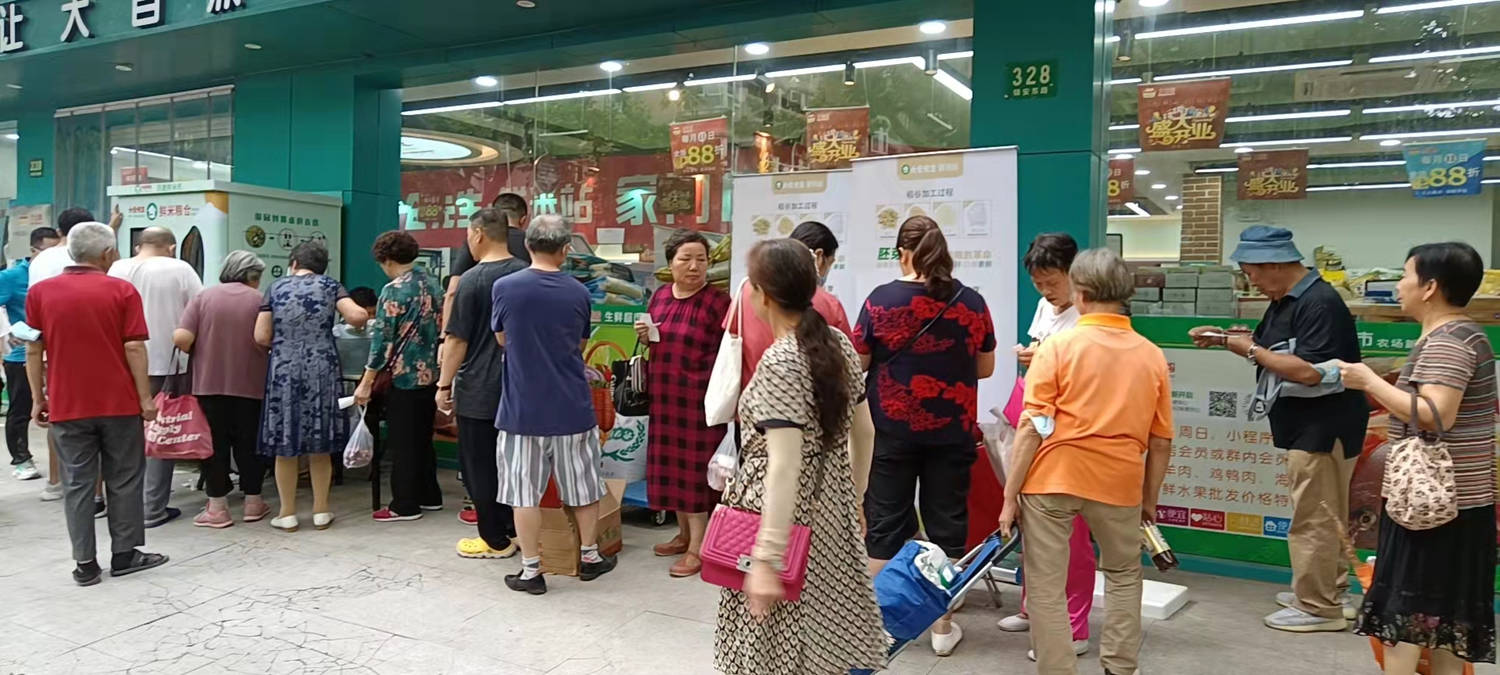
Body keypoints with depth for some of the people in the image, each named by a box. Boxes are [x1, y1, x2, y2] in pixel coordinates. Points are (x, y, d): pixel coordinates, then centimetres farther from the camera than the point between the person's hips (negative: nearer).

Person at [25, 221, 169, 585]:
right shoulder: (122, 291, -5)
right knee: (123, 480, 10)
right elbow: (134, 348, -9)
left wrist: (38, 399, 10)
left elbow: (34, 350, 3)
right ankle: (124, 554, 16)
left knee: (77, 484, 7)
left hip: (67, 406, 2)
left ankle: (85, 564, 9)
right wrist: (145, 397, -3)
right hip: (119, 403, -2)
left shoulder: (40, 292, 2)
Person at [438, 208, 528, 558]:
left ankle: (495, 540, 12)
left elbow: (457, 340, -12)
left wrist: (444, 385, -3)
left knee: (480, 467, 5)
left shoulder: (472, 279, -13)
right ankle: (517, 528, 24)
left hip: (478, 390, -6)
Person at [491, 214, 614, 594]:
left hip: (522, 408, -1)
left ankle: (531, 571, 14)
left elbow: (502, 339, 6)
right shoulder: (578, 292, -4)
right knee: (583, 485, 16)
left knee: (525, 491, 8)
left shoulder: (505, 287, -9)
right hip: (571, 406, 2)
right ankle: (590, 556, 30)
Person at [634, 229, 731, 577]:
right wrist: (643, 335, 0)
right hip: (664, 395, 7)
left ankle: (697, 548, 10)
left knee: (695, 468, -1)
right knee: (670, 465, 14)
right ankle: (684, 533, 30)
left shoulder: (717, 301, -11)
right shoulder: (659, 296, 8)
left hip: (699, 398, -7)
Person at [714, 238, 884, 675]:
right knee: (827, 639, 19)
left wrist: (766, 558, -23)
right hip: (831, 511, 8)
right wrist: (854, 499, 23)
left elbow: (785, 468, -25)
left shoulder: (779, 362, -21)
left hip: (786, 515, -7)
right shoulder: (840, 344, 2)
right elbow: (864, 432, 11)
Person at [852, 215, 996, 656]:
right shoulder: (972, 303, -2)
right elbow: (985, 368, 8)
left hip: (892, 430, -1)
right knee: (947, 524, 11)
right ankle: (943, 627, 20)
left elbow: (858, 364, -2)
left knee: (886, 524, 10)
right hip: (951, 432, 2)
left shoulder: (881, 300, -9)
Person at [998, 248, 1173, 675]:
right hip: (1119, 482, 4)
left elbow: (1032, 430, -12)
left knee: (1046, 587, 7)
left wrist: (1010, 496, -6)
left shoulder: (1058, 346, -7)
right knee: (1123, 575, 26)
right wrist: (1149, 500, 19)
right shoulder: (1152, 356, 3)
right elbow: (1161, 442, 7)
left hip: (1052, 479, -3)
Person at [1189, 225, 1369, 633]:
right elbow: (1268, 349, 21)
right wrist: (1224, 339, 6)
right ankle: (1331, 595, 30)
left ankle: (1318, 607, 9)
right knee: (1323, 518, 18)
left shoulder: (1320, 303, -21)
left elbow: (1308, 371, -28)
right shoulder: (1283, 302, 10)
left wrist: (1250, 350, -20)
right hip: (1305, 427, 10)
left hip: (1322, 429, -10)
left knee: (1312, 520, -2)